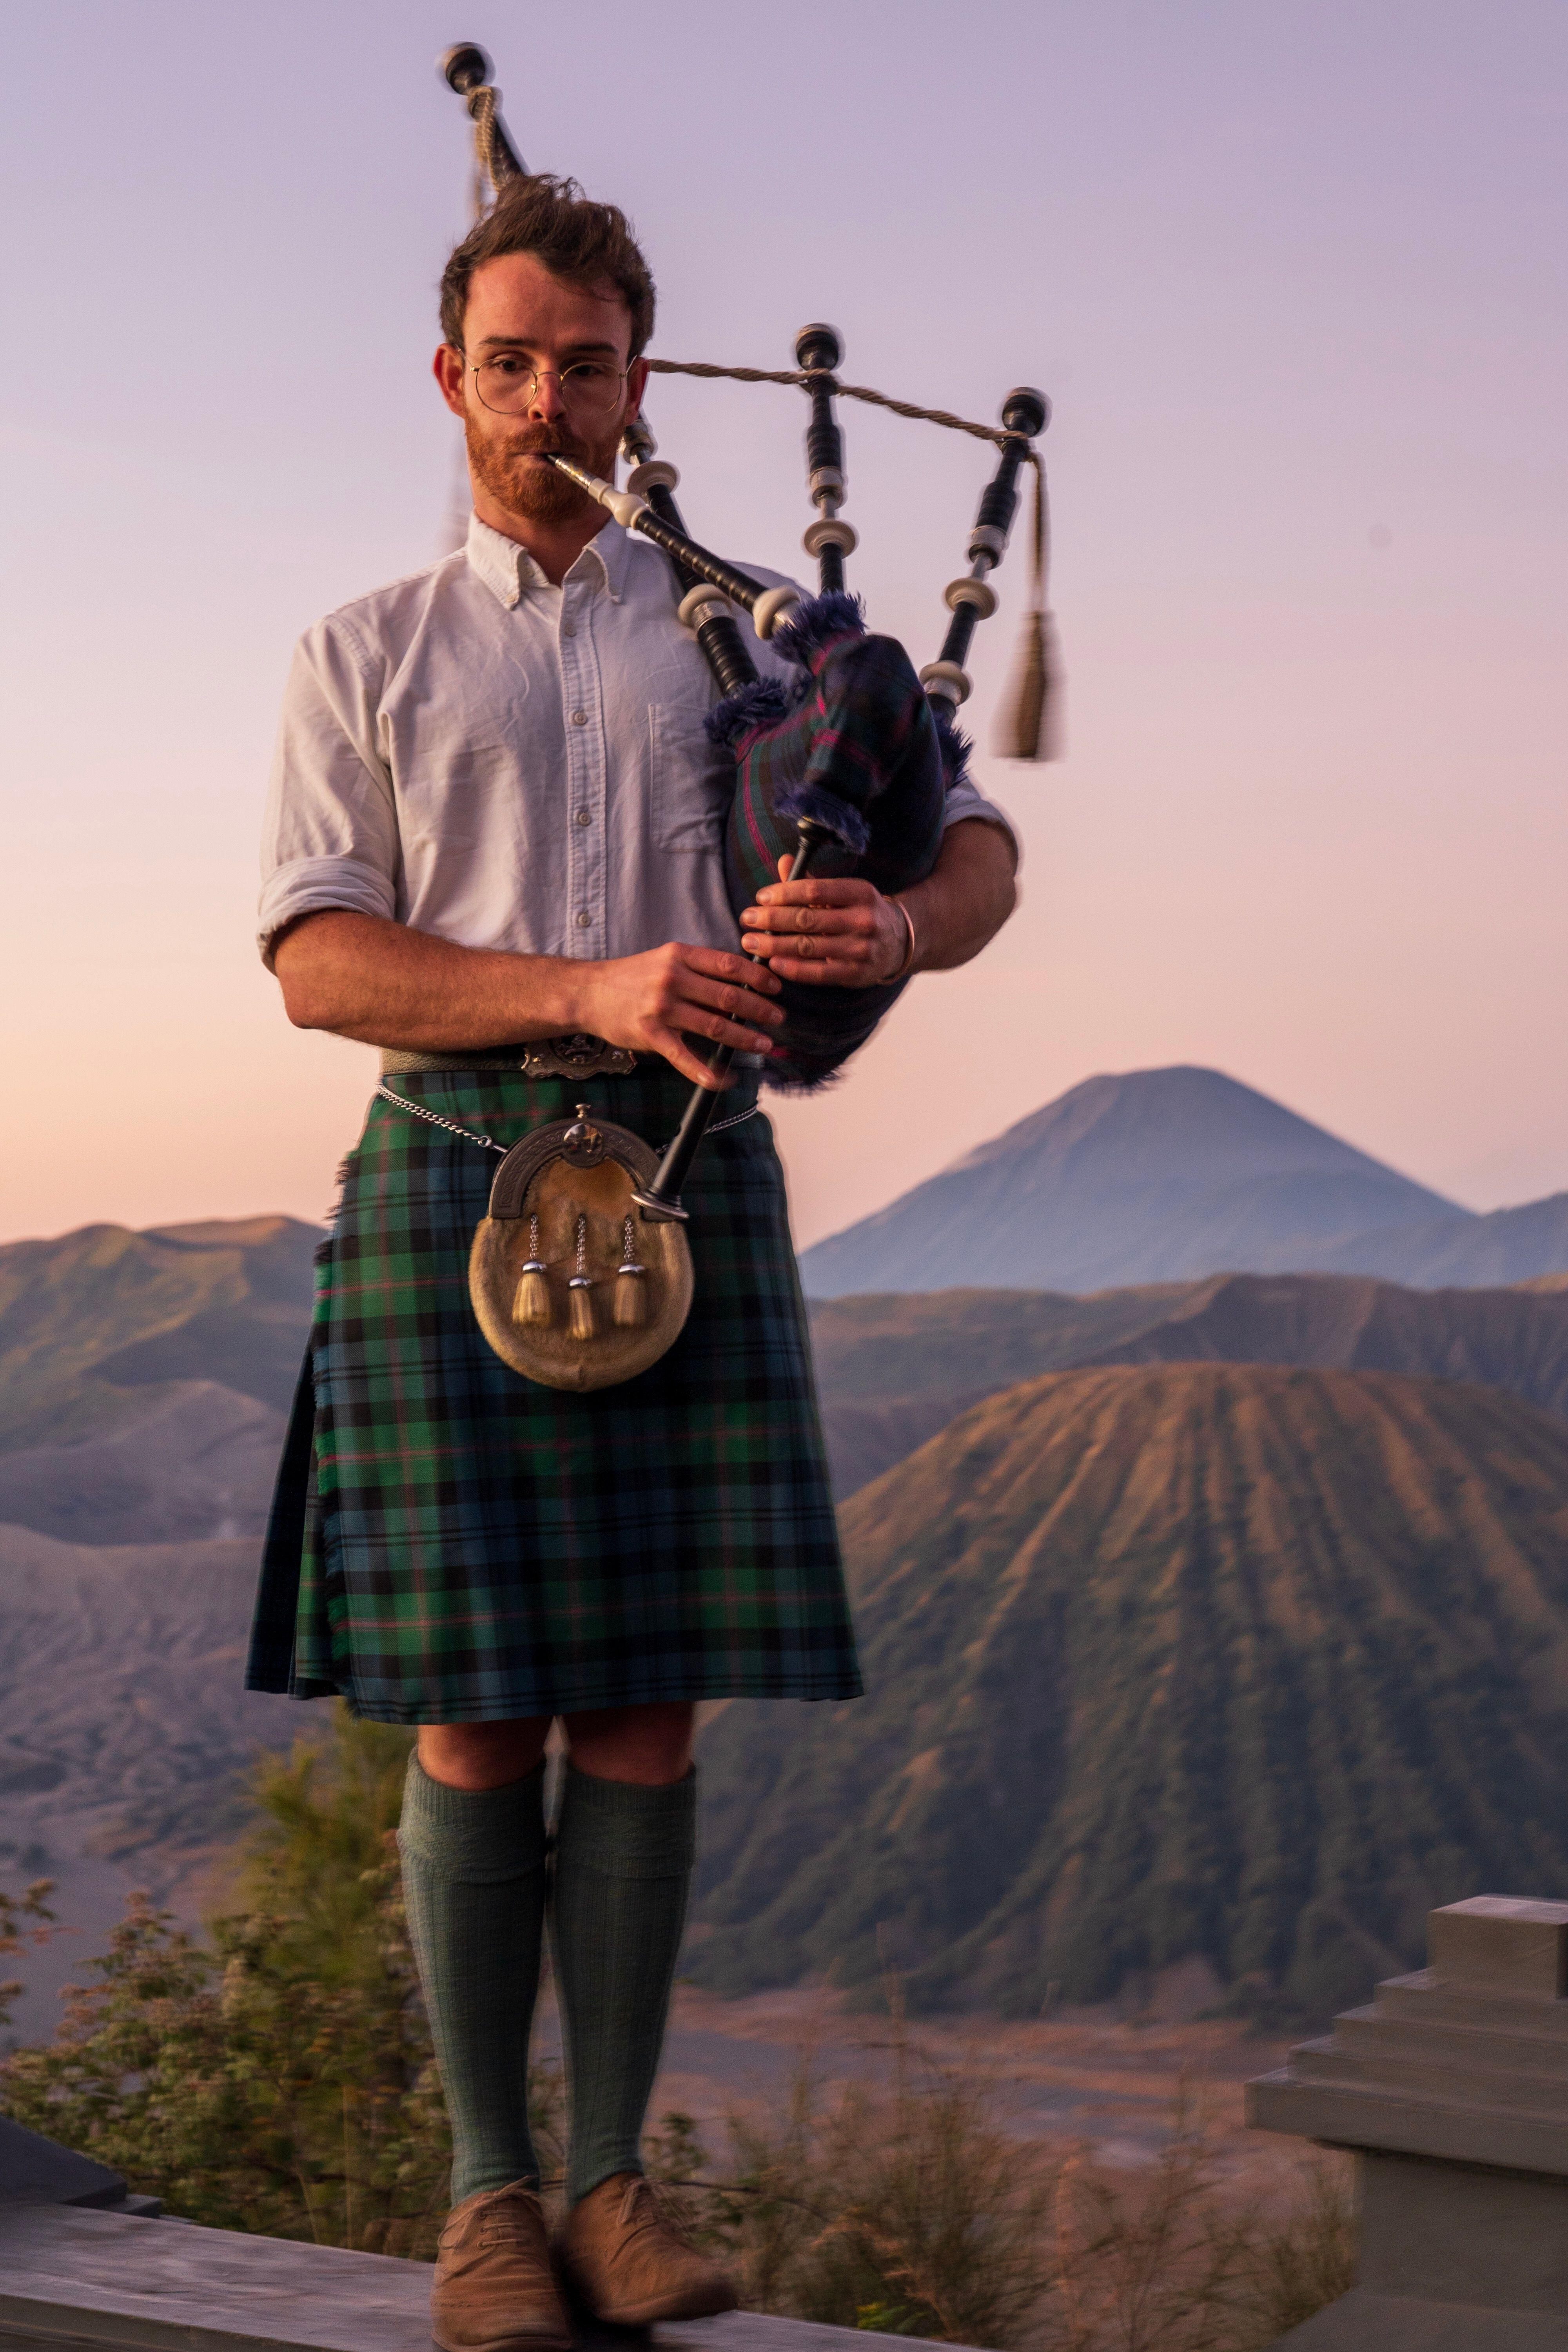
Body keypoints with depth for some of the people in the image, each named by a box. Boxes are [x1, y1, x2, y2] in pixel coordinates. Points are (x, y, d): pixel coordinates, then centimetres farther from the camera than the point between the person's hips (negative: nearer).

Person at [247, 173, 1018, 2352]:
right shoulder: (365, 654, 11)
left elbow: (978, 841, 11)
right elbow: (320, 961, -1)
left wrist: (895, 926, -15)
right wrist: (593, 989, -17)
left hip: (689, 1176, 1)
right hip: (455, 1169, -1)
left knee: (647, 1709, 1)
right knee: (475, 1714, -2)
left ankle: (616, 2173, 11)